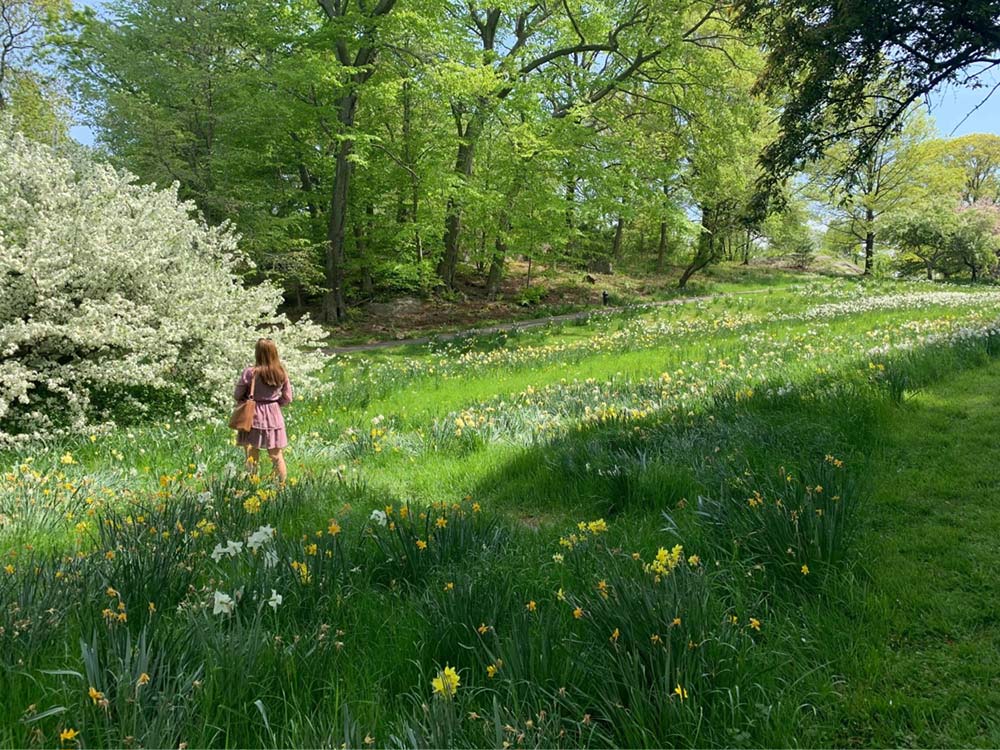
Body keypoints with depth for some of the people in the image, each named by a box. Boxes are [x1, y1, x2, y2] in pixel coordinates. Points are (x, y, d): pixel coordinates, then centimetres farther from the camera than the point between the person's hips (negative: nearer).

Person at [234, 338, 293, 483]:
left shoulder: (250, 373, -13)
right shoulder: (282, 373, -4)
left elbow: (237, 395, -4)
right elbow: (287, 399, 3)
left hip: (254, 417, -3)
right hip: (274, 416, 3)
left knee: (252, 455, 6)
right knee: (277, 455, 12)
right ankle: (283, 483, 18)